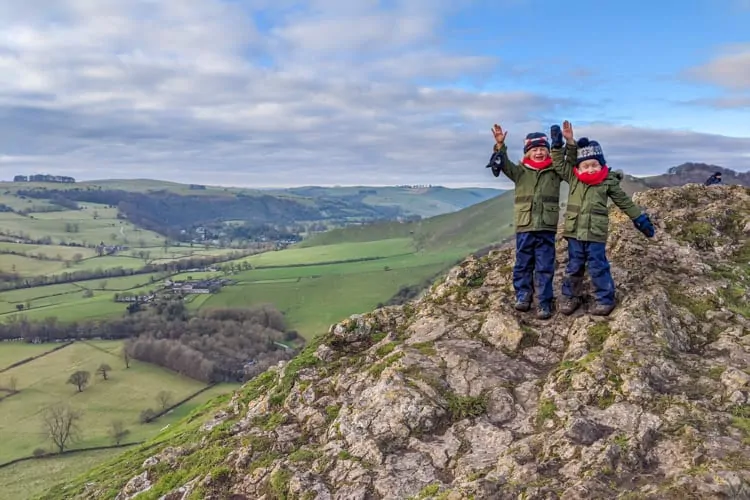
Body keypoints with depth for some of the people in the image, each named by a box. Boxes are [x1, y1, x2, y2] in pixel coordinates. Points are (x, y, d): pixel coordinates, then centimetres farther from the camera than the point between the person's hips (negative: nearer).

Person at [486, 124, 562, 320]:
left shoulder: (555, 171, 7)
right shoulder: (520, 171, 6)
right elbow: (504, 165, -7)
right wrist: (500, 145, -22)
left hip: (546, 228, -1)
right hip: (524, 227, 1)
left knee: (545, 267, 3)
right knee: (523, 264, 10)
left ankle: (544, 302, 8)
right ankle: (523, 296, 24)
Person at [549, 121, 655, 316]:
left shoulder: (609, 181, -1)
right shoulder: (573, 177, 4)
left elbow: (624, 202, 7)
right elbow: (559, 163, 6)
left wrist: (640, 219, 9)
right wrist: (558, 144, -6)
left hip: (596, 234, -3)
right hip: (574, 232, 3)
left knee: (598, 267, 1)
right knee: (573, 267, 12)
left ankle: (605, 300, 12)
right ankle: (570, 297, 23)